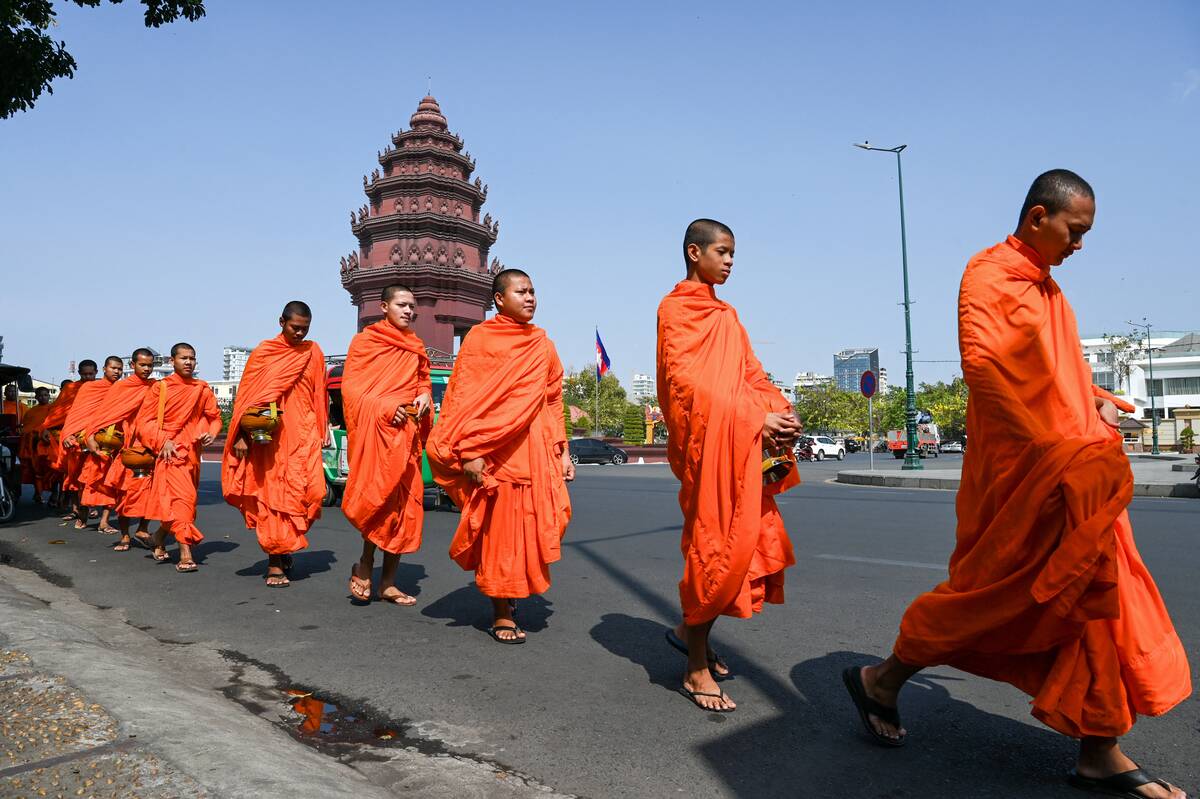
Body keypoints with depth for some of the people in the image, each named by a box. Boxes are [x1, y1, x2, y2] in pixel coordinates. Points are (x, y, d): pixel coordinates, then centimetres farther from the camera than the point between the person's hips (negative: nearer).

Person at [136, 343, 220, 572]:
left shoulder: (203, 389, 9)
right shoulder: (161, 388, 0)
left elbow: (215, 417, 15)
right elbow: (143, 420, -1)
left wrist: (211, 434, -6)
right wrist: (163, 441, -14)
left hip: (193, 452, 5)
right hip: (171, 451, -5)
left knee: (187, 498, 13)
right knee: (182, 496, -17)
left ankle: (160, 535, 40)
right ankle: (185, 554, -18)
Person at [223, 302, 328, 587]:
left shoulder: (313, 352, 11)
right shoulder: (263, 352, 4)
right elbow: (246, 395, 1)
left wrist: (321, 431, 7)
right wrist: (241, 435, -7)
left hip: (303, 434, 2)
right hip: (269, 434, -2)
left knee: (309, 491, -7)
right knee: (271, 495, -2)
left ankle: (285, 545, 17)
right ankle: (275, 561, 5)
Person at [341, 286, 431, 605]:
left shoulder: (416, 347, 19)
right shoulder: (365, 341, 4)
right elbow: (351, 386, -2)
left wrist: (425, 396, 2)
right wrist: (386, 407, -16)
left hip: (408, 432, 6)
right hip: (375, 429, -5)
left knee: (406, 506, 3)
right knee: (381, 494, -18)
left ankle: (388, 583, 10)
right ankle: (364, 566, 4)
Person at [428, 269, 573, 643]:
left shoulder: (543, 344, 15)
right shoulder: (480, 338, 2)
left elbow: (554, 401, 15)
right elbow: (463, 398, -4)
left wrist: (562, 451, 8)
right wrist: (469, 452, -14)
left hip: (536, 450, 4)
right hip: (492, 450, -4)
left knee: (529, 527, 5)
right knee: (497, 528, 0)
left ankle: (511, 593, 28)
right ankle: (502, 615, 10)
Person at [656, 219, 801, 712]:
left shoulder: (727, 314, 21)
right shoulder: (675, 308, -3)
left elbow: (750, 373, 15)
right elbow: (683, 379, -14)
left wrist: (779, 411, -5)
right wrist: (754, 418, -18)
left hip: (743, 443, 8)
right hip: (706, 442, -8)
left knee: (742, 541, 9)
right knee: (713, 545, -7)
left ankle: (691, 630, 27)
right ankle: (696, 671, 3)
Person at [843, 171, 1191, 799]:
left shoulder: (1047, 288, 18)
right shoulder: (989, 274, -10)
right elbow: (981, 365, -23)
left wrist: (1093, 400, 7)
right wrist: (1049, 451, -26)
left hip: (1075, 475, 9)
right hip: (1020, 471, -9)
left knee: (1096, 596, 8)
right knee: (993, 591, 0)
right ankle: (881, 681, 18)